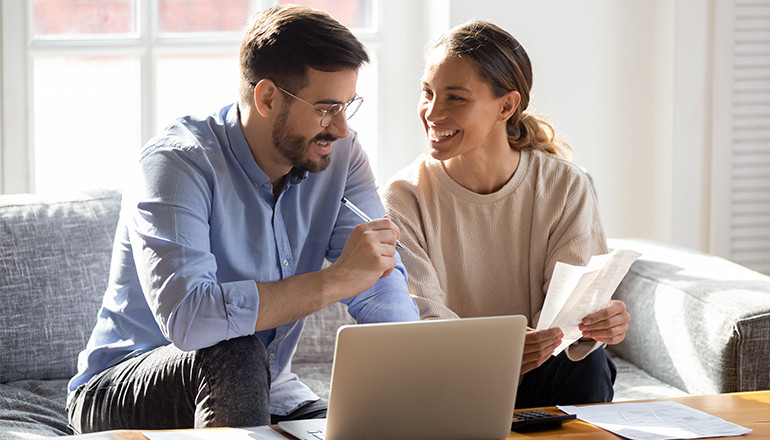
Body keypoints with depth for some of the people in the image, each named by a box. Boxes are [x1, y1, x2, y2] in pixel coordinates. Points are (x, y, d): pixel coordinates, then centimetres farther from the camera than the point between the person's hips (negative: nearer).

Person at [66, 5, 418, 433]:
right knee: (235, 355, -34)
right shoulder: (177, 162, -23)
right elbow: (186, 317, -39)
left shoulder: (339, 153, -4)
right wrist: (336, 280, -36)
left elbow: (383, 288, -11)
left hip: (263, 392, 4)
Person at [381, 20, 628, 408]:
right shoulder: (404, 198, -7)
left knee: (588, 366, -28)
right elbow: (422, 319, -18)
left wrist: (597, 325, -36)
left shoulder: (566, 188, -2)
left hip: (539, 384, 1)